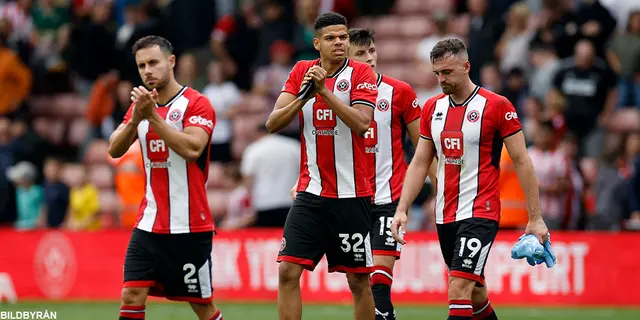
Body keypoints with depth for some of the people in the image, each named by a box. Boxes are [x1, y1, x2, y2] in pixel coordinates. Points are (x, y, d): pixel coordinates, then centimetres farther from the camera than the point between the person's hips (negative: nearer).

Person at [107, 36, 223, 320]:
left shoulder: (196, 104, -7)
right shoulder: (141, 104, 11)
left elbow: (191, 149, -23)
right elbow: (114, 150, 1)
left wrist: (153, 116, -24)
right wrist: (136, 118, -16)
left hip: (190, 226, -5)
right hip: (149, 224, 5)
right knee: (131, 296, -7)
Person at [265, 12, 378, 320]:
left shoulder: (361, 72, -4)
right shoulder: (302, 71, 6)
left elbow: (361, 124, -19)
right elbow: (272, 124, 0)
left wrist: (323, 90, -22)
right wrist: (303, 96, -15)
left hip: (352, 196, -3)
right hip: (311, 193, 3)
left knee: (358, 280, 5)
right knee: (288, 271, -9)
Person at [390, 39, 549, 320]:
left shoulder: (497, 106, -8)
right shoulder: (432, 108, 9)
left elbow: (521, 162, -6)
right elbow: (420, 163, 13)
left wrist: (535, 218, -7)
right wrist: (401, 209, 3)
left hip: (480, 213, -6)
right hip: (445, 216, 6)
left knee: (459, 288, -18)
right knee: (474, 291, 14)